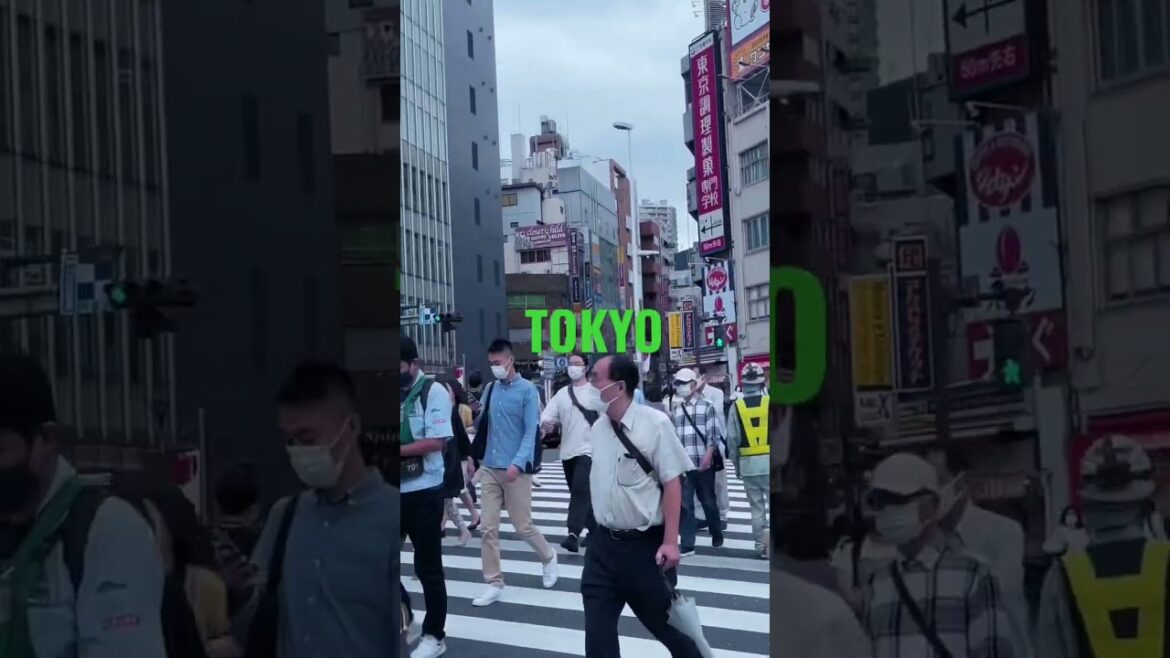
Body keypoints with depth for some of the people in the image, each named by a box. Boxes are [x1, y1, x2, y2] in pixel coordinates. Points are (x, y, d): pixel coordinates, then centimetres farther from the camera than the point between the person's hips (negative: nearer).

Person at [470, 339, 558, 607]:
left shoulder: (527, 390, -7)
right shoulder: (490, 390, 7)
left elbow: (531, 432, -11)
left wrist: (518, 463, -22)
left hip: (516, 470, -4)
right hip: (490, 469, 4)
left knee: (523, 526, 4)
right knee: (488, 528, 0)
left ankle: (548, 557, 32)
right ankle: (494, 584, 7)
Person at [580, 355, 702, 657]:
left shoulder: (654, 424, -14)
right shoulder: (598, 428, 3)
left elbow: (672, 483, -13)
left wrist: (670, 542, -17)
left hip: (646, 545, -5)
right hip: (603, 544, 5)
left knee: (665, 622, 11)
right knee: (597, 631, 2)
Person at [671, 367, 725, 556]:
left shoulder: (707, 407, -1)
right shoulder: (676, 410, 11)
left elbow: (714, 434, -6)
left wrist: (708, 456, -16)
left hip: (703, 464, -3)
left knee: (708, 502, 9)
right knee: (685, 504, -2)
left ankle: (717, 536, 30)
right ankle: (687, 545, -2)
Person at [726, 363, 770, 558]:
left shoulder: (736, 407, -1)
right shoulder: (771, 403, -6)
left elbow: (732, 439, 2)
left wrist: (736, 464, 13)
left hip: (748, 463, 2)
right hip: (770, 461, -2)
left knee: (756, 506, 10)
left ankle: (761, 544, 11)